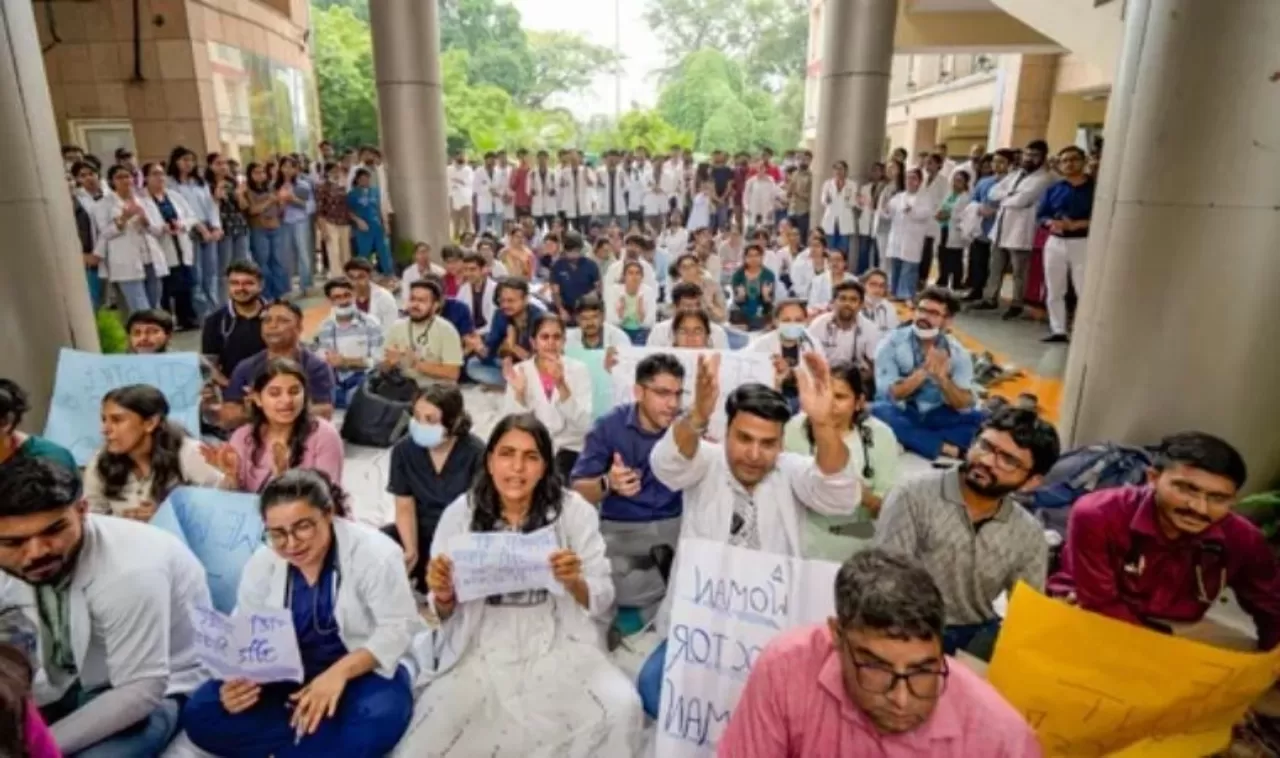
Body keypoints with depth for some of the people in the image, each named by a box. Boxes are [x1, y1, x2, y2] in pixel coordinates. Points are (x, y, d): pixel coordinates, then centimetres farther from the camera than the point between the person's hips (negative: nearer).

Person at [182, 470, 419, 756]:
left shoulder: (375, 552, -18)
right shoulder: (261, 564, -4)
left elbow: (397, 629, -18)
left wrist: (340, 671, -33)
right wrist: (236, 682, -24)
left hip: (365, 668, -4)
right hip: (288, 673, 5)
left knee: (380, 719, -36)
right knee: (199, 715, -16)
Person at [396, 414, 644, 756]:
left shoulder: (574, 510, -6)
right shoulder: (460, 513, -3)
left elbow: (602, 603, -3)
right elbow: (446, 614, 5)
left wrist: (574, 583, -24)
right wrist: (443, 597, -18)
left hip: (557, 645, 0)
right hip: (482, 650, 1)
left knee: (621, 711, -21)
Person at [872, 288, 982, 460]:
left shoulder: (958, 352, -3)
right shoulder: (892, 343, -10)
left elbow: (964, 406, -10)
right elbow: (890, 393, -16)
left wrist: (942, 378, -28)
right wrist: (924, 371, -29)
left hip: (935, 416, 2)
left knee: (980, 419, -21)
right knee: (880, 412, -35)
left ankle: (910, 441, -27)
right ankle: (947, 448, -27)